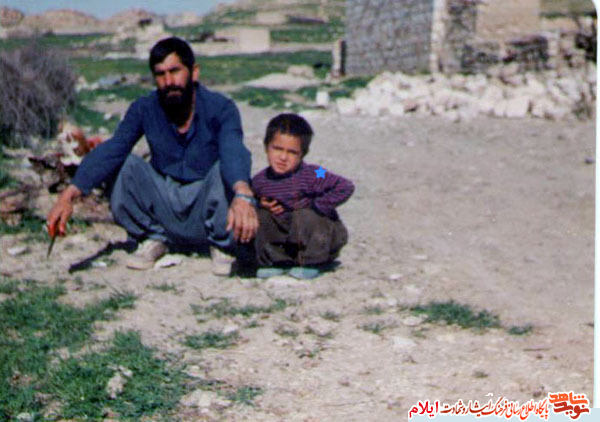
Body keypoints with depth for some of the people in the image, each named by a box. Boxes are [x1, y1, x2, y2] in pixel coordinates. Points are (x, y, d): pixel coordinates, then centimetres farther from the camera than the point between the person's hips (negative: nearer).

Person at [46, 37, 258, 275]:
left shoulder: (220, 108, -16)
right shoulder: (144, 109, -7)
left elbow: (234, 152, -37)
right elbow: (111, 150, -20)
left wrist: (243, 196, -59)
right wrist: (68, 195, -36)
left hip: (206, 215, -2)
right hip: (165, 212, 3)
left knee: (225, 169, -31)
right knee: (119, 166, -17)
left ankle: (222, 246, -4)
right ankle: (153, 239, 4)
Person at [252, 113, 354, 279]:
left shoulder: (311, 175, -23)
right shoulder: (260, 180, -6)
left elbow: (346, 187, -30)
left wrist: (314, 206, -26)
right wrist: (261, 205, -12)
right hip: (286, 236, 5)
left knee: (305, 216, -33)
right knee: (260, 216, -11)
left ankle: (309, 264, -11)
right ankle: (275, 261, 5)